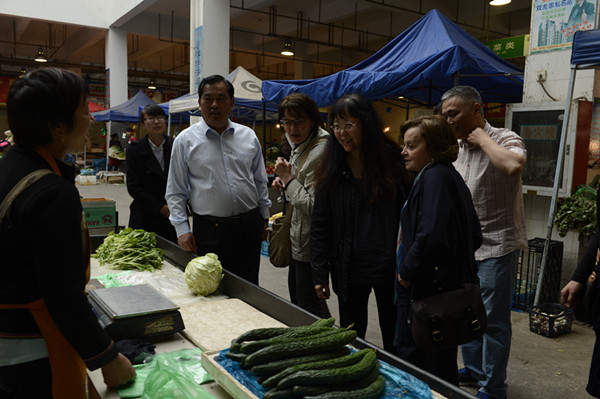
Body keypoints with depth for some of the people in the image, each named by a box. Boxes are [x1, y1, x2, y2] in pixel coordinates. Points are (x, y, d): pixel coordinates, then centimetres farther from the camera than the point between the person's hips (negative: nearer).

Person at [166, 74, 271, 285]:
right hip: (209, 230, -2)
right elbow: (175, 192, 2)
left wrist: (264, 216, 15)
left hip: (249, 226, 3)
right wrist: (182, 229, -4)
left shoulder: (248, 136, 8)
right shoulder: (185, 140, 0)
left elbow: (260, 182, 16)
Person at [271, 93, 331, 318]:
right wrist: (283, 182, 3)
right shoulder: (300, 147, 9)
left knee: (309, 306, 2)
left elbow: (313, 206, -26)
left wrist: (288, 178, -19)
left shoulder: (319, 152, -23)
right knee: (297, 301, 23)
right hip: (298, 242, 11)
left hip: (309, 246, -11)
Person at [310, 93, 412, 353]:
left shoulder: (392, 160, -6)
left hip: (388, 267, -1)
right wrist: (319, 274, -2)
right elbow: (320, 226, 1)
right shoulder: (331, 168, 0)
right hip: (348, 270, 2)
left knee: (394, 341, 13)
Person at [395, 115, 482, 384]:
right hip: (452, 288, 10)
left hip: (427, 291, -10)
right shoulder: (452, 176, 15)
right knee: (443, 364, 21)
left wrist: (406, 273, -16)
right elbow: (475, 237, 19)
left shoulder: (434, 178, -17)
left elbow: (431, 238, -29)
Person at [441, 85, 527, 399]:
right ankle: (473, 369, 36)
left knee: (493, 320, 2)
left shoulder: (505, 140, -13)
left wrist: (482, 138, -24)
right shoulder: (455, 147, 8)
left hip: (496, 246, -7)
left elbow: (514, 165, -38)